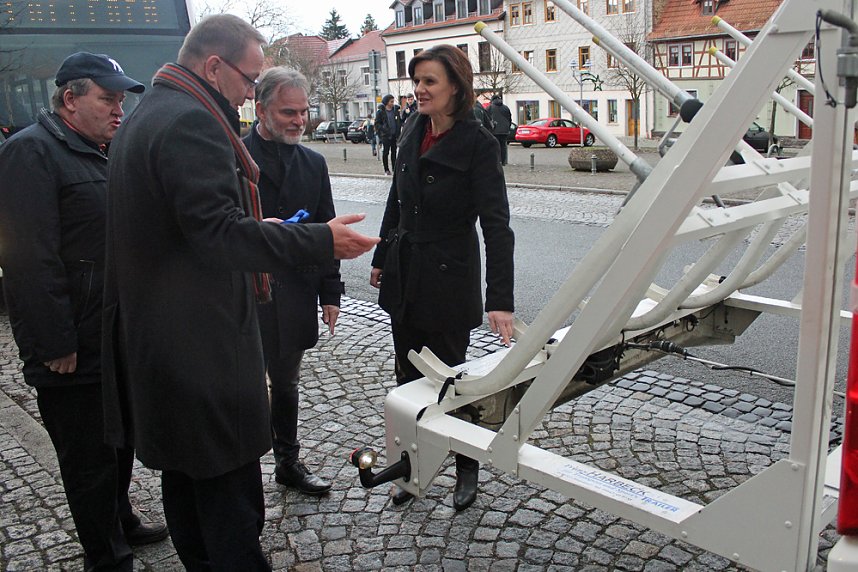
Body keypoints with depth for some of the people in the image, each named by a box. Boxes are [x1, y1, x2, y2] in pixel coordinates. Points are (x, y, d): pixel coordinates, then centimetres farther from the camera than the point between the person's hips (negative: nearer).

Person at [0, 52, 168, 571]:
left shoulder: (105, 153, 14)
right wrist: (56, 346, -23)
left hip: (119, 342, 9)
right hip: (76, 353, -9)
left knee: (120, 443, 23)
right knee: (91, 461, 6)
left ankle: (122, 522, 42)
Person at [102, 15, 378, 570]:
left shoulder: (144, 116, 17)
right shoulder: (192, 121, -18)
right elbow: (219, 232, -26)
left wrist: (257, 230, 17)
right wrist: (322, 241, -22)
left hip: (154, 333, 11)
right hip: (202, 340, -11)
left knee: (184, 471, 20)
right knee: (230, 482, 0)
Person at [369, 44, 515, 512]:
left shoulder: (478, 144, -16)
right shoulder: (413, 132, 4)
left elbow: (496, 224, -23)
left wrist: (499, 299, -30)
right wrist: (382, 257, 20)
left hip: (448, 279, -6)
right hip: (404, 275, 6)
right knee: (408, 376, 13)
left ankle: (467, 469, 30)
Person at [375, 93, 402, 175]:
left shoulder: (395, 110, 7)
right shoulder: (380, 112, -3)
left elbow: (400, 121, 15)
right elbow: (377, 124, -2)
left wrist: (398, 130, 3)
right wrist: (383, 129, -17)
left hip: (394, 135, 4)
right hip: (385, 136, -4)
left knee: (394, 152, 9)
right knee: (385, 152, 0)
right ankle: (386, 170, 6)